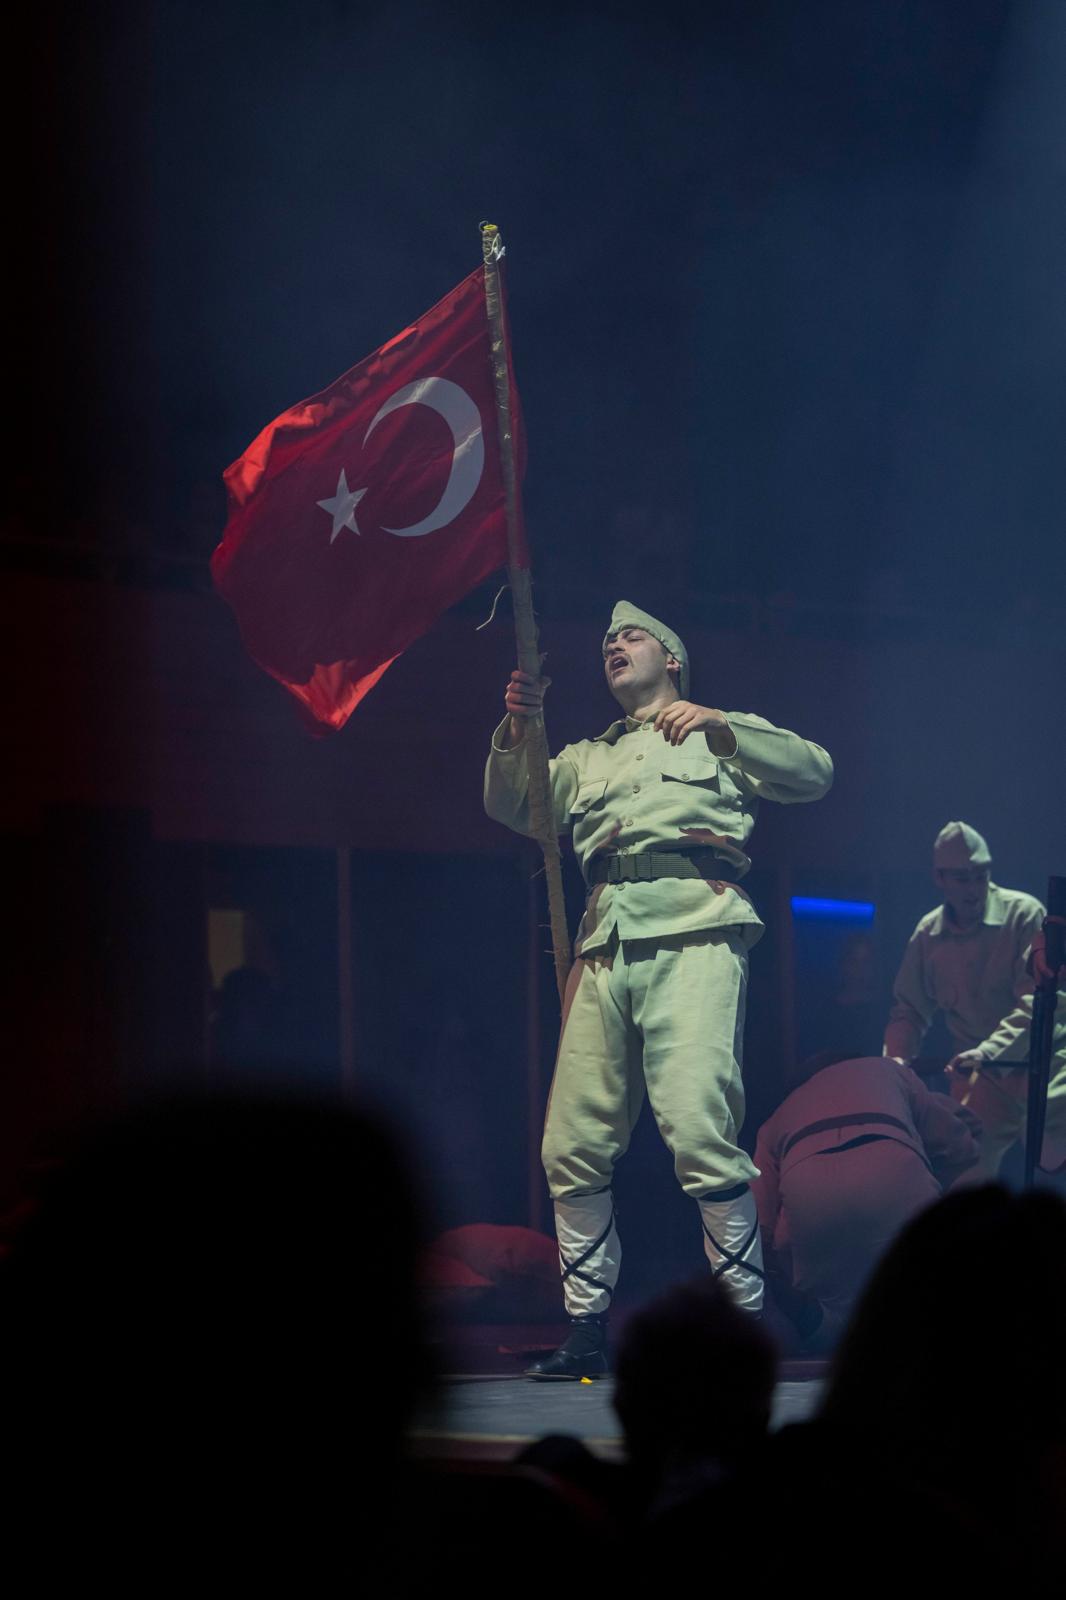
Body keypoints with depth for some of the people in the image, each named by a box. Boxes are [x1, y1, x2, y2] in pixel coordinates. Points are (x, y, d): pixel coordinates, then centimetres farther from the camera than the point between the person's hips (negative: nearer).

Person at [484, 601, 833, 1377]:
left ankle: (747, 1321, -17)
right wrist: (516, 727, 2)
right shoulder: (588, 758, 32)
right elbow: (509, 807, 19)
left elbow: (814, 773, 4)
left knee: (699, 1129, -20)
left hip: (693, 933, -5)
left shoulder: (725, 733, 20)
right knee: (573, 1146, -2)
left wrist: (718, 727, -9)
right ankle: (588, 1330, 6)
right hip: (606, 941, 5)